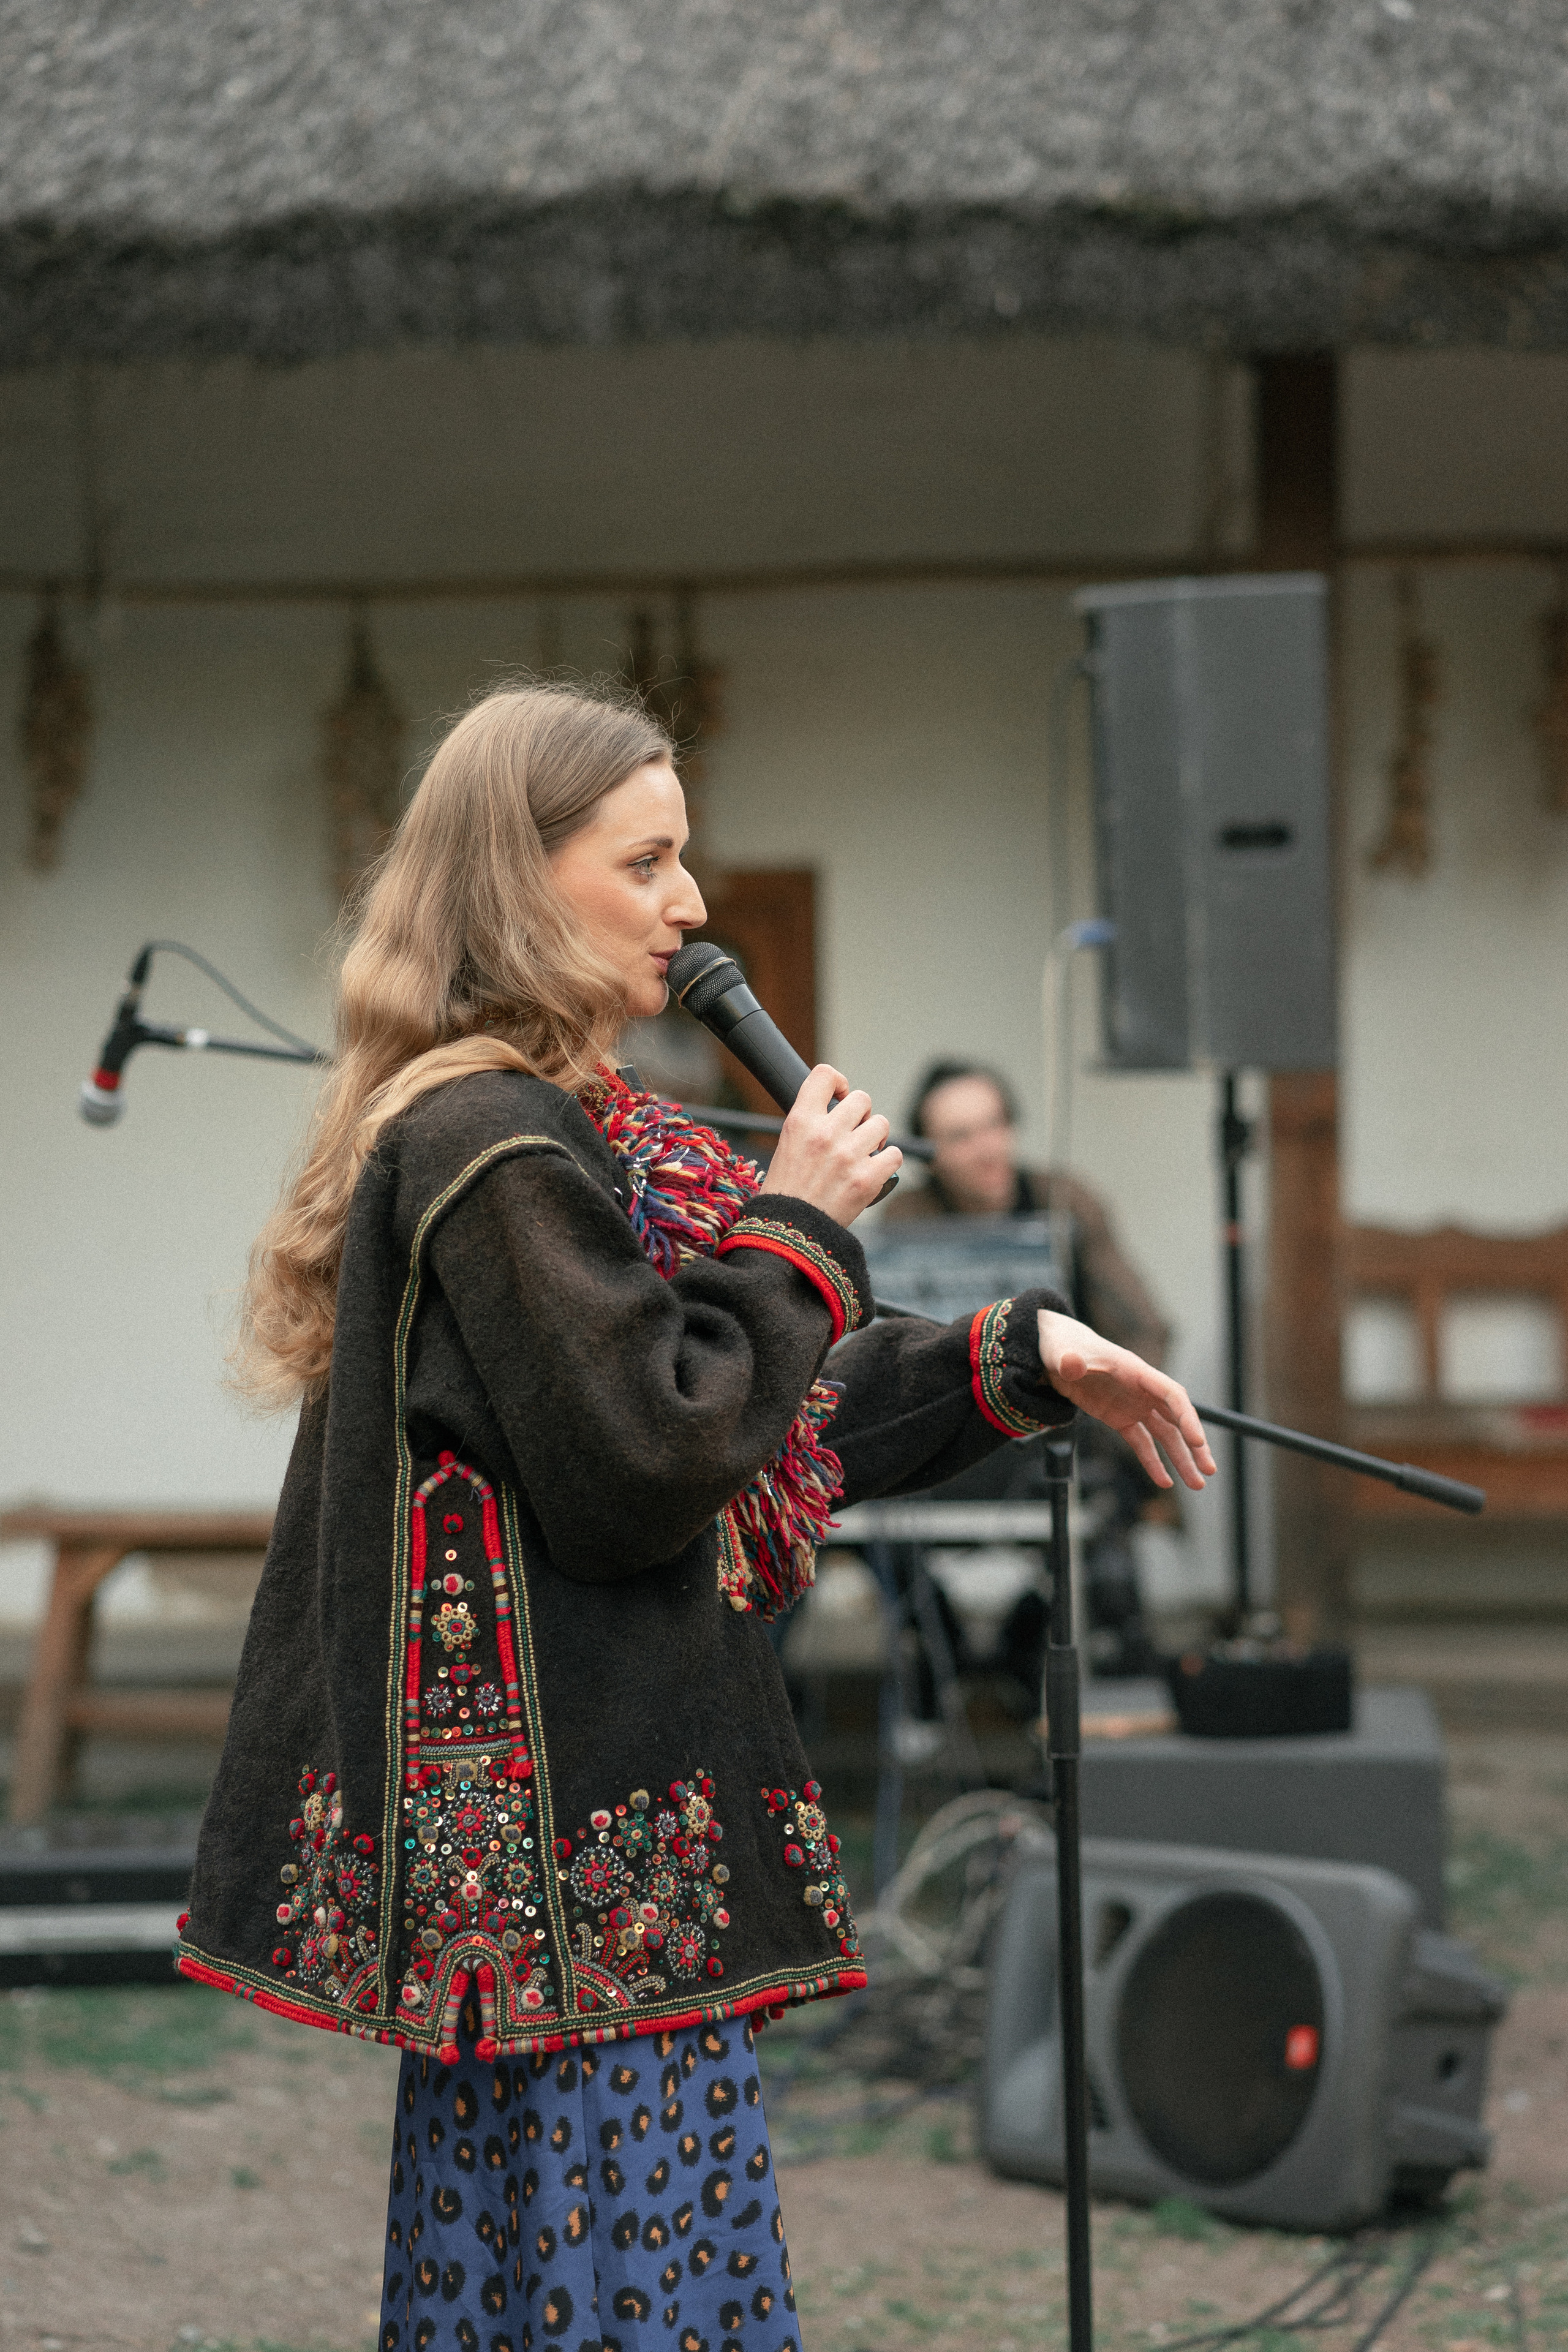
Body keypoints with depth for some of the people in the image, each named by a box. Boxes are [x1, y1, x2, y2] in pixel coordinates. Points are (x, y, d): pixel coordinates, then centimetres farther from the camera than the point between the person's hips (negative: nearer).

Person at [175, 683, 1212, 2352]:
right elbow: (652, 1461, -20)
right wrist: (799, 1229, -9)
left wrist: (1021, 1360, 17)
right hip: (579, 1843, -10)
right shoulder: (499, 1149, -15)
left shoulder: (558, 1136, 17)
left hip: (535, 1861, 10)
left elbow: (763, 1426, 21)